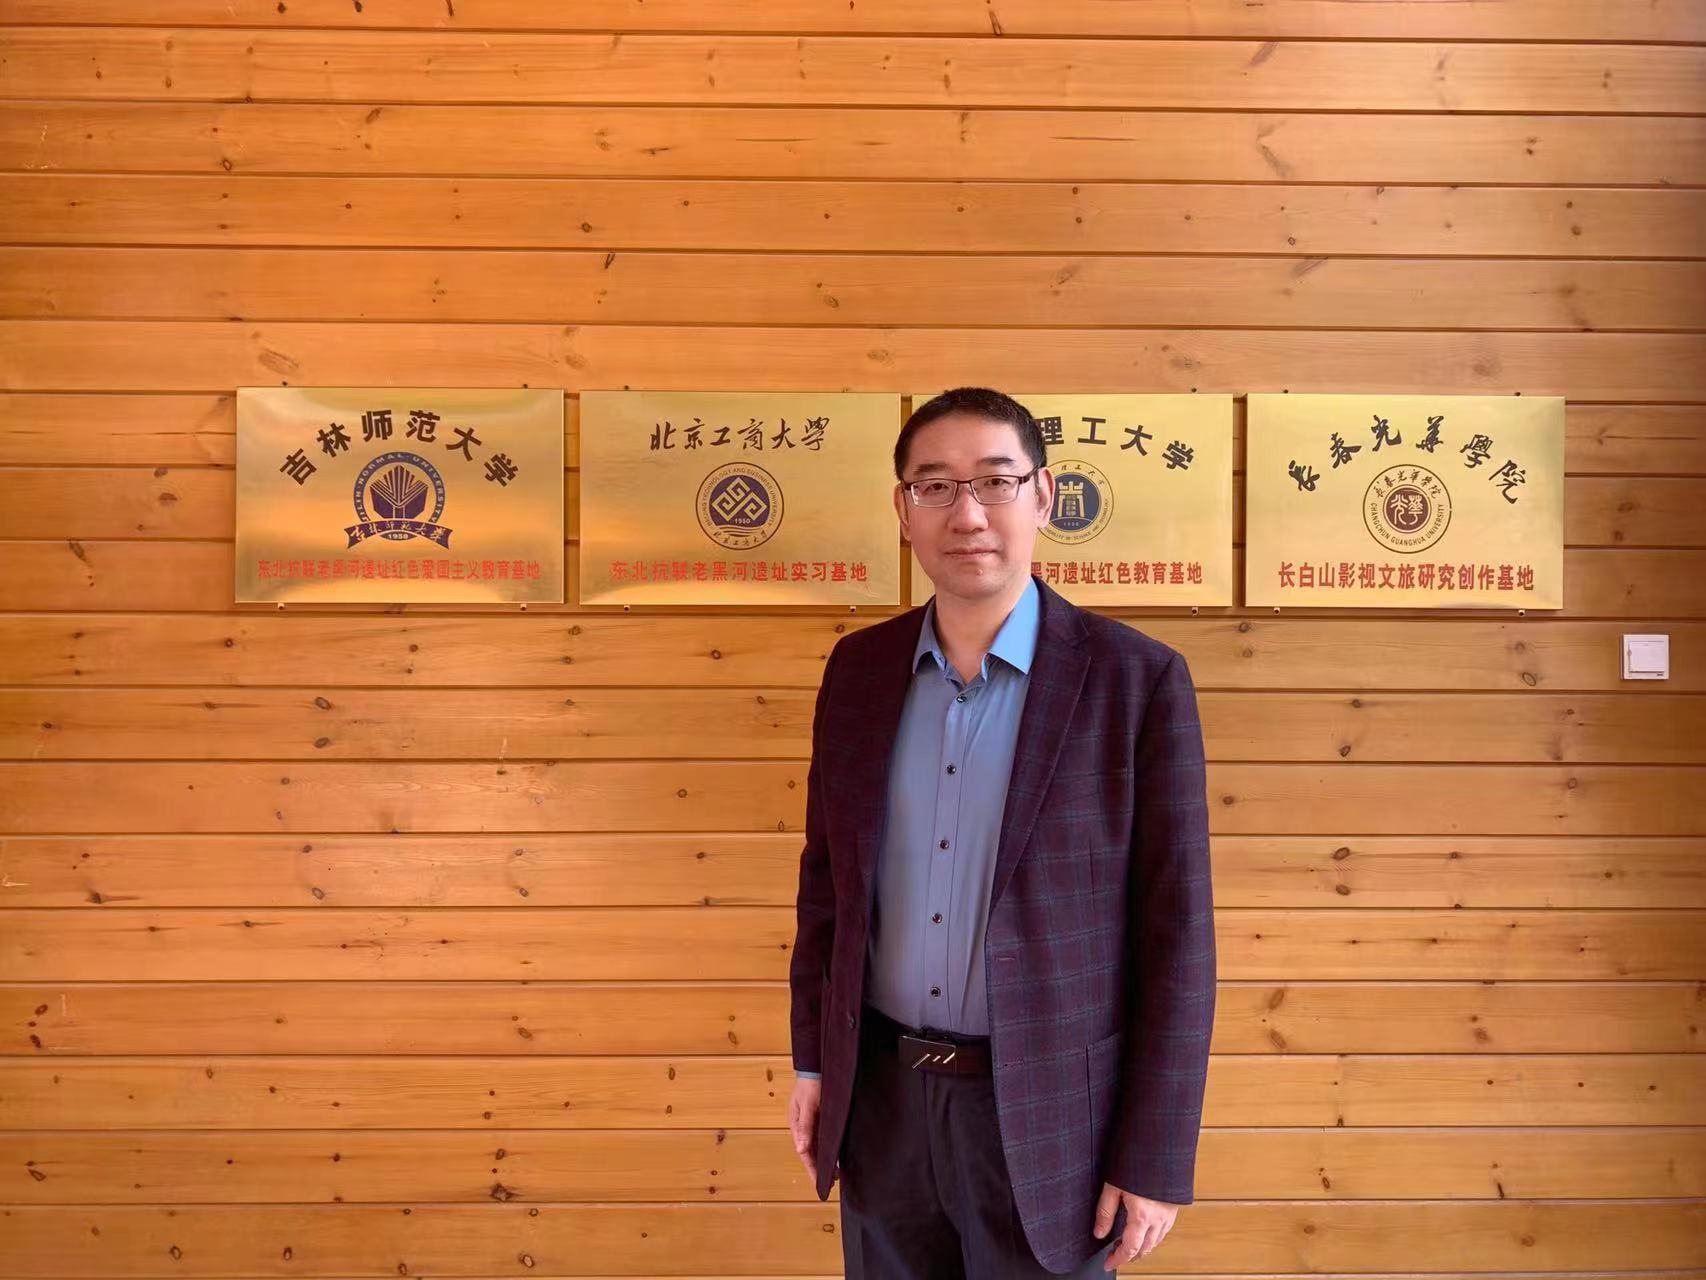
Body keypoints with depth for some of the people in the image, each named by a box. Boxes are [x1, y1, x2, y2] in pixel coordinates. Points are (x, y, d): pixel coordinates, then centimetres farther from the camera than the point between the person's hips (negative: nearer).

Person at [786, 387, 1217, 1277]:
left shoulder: (1137, 680, -13)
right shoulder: (858, 669, 0)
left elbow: (1175, 935, -11)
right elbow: (828, 874, 9)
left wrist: (1154, 1162, -10)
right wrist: (813, 1058, 9)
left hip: (1047, 1117, -3)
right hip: (881, 1105, 4)